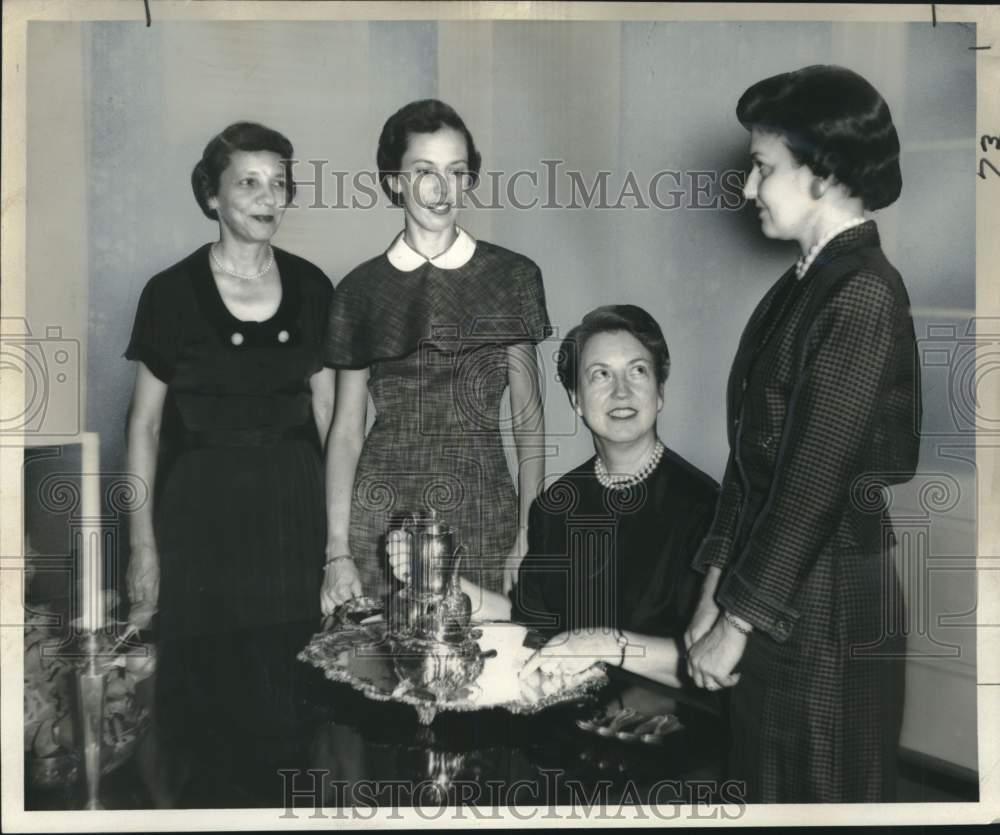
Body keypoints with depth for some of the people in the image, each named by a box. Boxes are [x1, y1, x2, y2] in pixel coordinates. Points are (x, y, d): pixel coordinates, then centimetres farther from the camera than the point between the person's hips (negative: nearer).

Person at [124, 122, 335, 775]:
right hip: (202, 507, -2)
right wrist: (143, 544, -3)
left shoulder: (311, 288, 3)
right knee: (208, 696, 5)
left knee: (291, 693, 7)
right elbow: (145, 424, -1)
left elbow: (326, 411, 9)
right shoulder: (172, 293, -6)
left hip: (293, 501, 2)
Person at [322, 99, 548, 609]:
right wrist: (337, 551, 0)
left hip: (482, 511, 0)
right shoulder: (361, 289, 5)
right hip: (381, 513, 0)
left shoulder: (511, 277, 3)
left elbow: (527, 416, 4)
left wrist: (530, 534, -4)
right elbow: (346, 428, 5)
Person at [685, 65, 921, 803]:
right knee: (770, 788, 19)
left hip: (830, 611, -8)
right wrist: (715, 596, 8)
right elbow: (754, 456, 8)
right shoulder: (803, 286, 9)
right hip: (775, 599, 8)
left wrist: (736, 623, -13)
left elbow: (818, 478, -20)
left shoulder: (862, 296, -17)